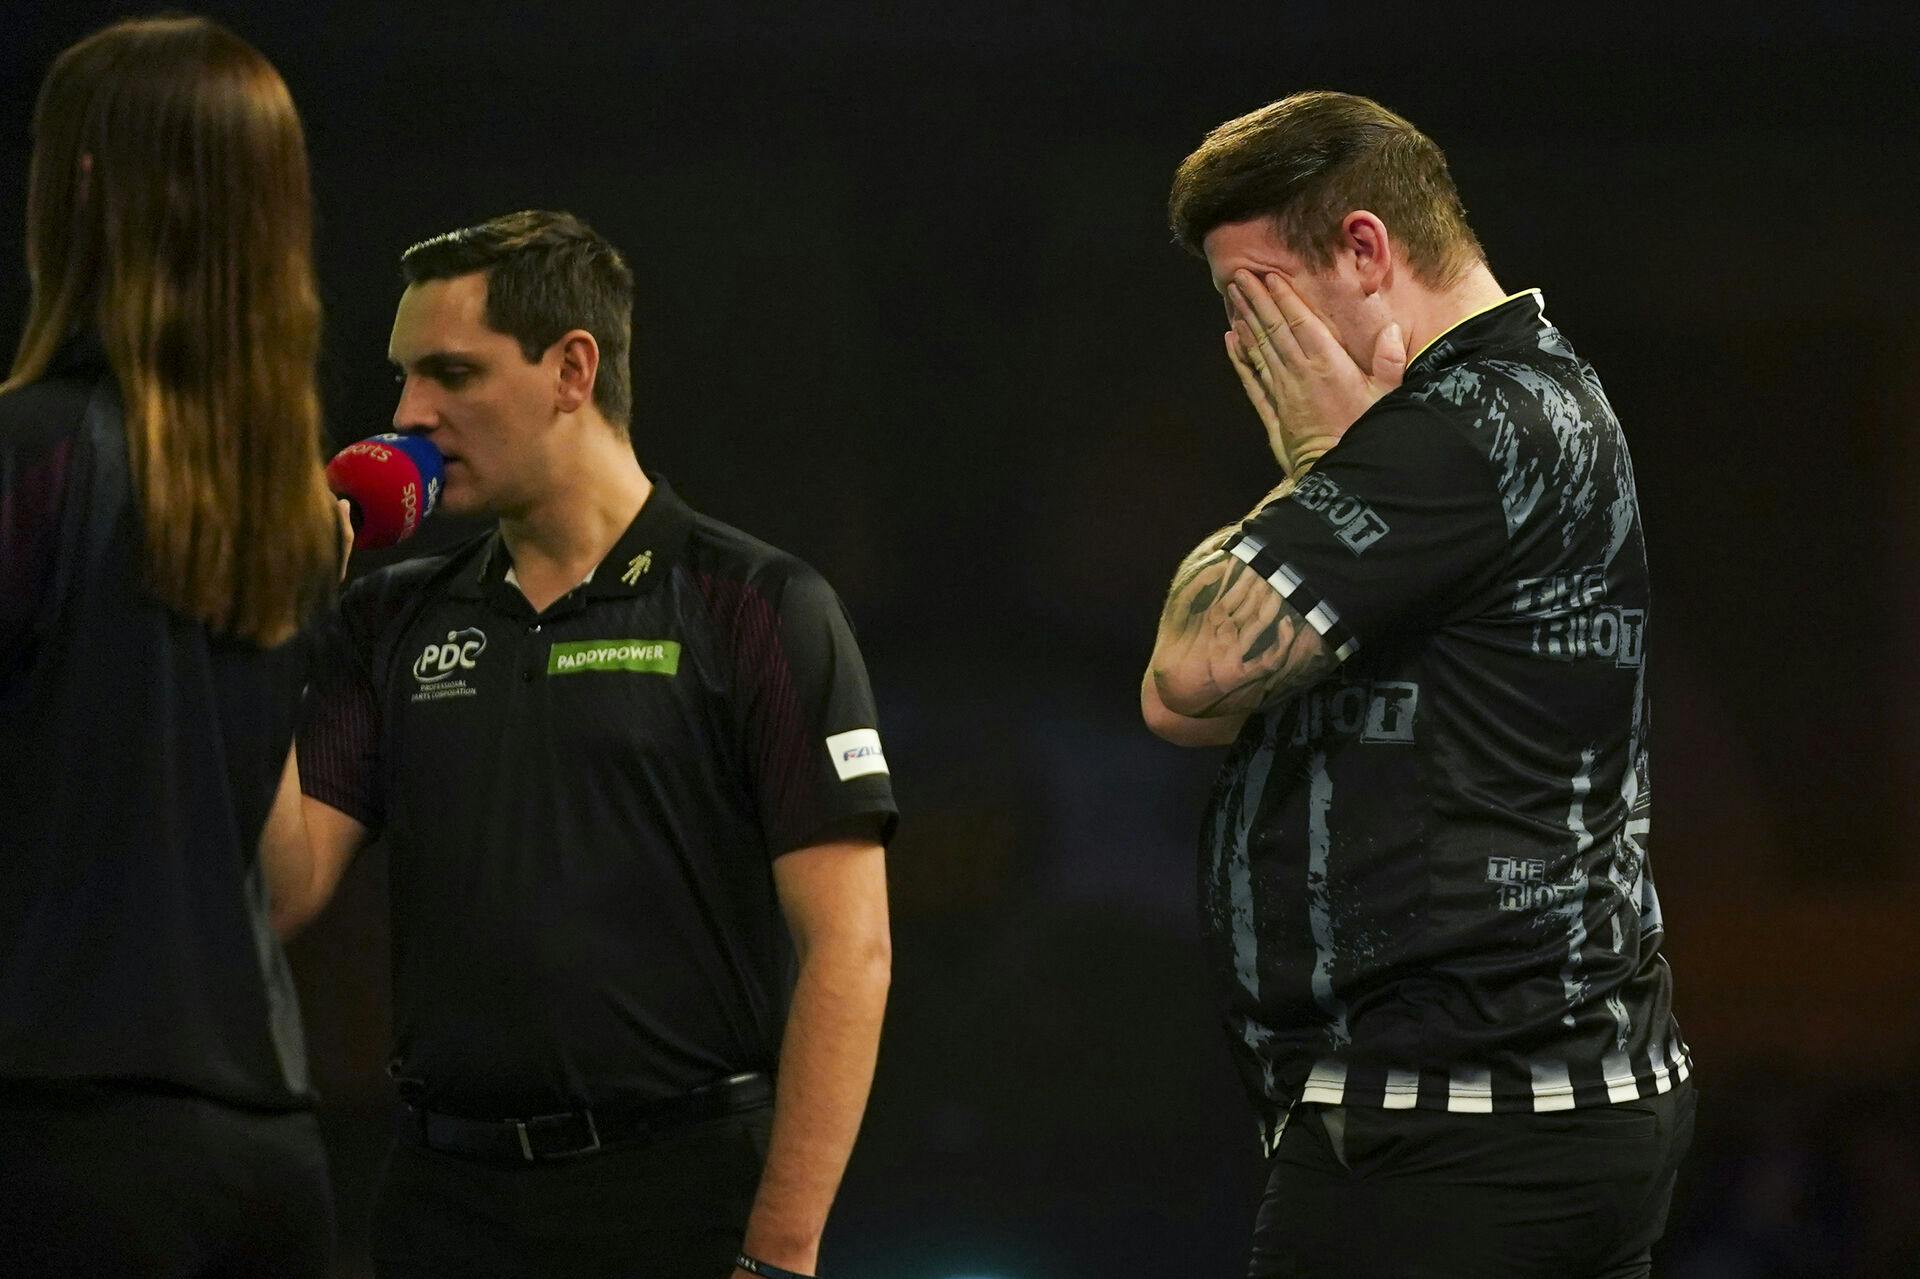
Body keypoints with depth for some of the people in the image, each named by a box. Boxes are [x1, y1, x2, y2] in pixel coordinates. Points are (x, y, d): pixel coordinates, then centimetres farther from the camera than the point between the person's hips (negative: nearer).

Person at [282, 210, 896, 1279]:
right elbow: (276, 891, 3)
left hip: (680, 1190, -4)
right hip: (446, 1193, 4)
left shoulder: (758, 608, -3)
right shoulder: (394, 622, 12)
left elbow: (847, 950, -9)